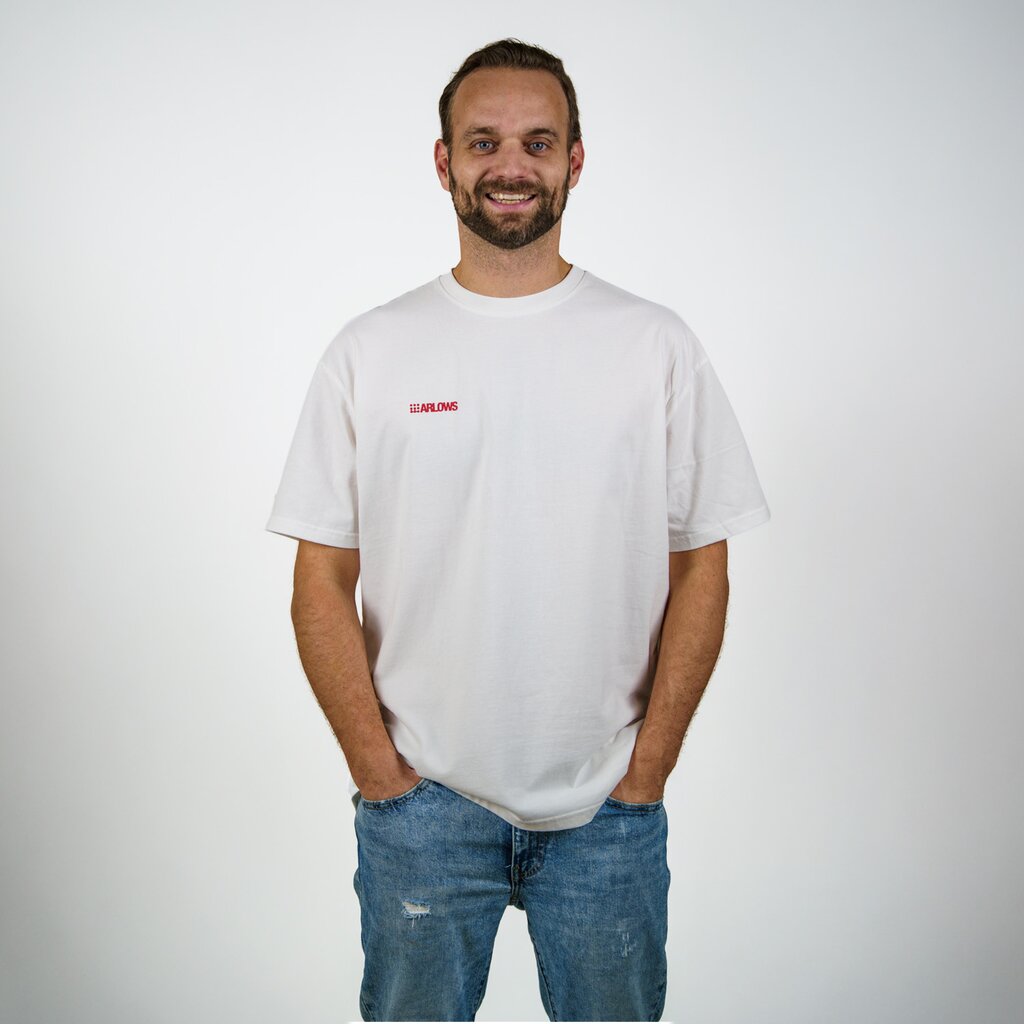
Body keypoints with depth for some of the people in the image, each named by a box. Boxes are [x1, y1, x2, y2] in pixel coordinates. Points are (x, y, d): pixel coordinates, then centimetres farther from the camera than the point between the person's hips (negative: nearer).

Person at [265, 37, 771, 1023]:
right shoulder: (368, 350, -2)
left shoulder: (658, 344, -2)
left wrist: (648, 765, -4)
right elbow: (321, 582, -1)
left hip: (610, 805, 1)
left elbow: (700, 572, 0)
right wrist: (375, 765, -5)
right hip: (420, 802, 0)